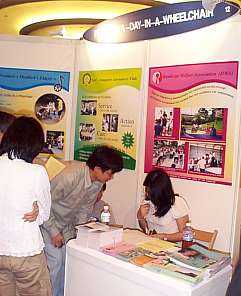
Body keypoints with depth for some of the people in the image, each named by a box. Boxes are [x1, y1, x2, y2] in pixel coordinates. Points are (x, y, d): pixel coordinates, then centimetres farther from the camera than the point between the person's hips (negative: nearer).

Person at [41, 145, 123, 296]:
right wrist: (54, 232, -21)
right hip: (47, 222, -6)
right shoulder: (70, 176, -35)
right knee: (55, 260, -10)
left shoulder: (98, 182, -11)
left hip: (66, 224, 6)